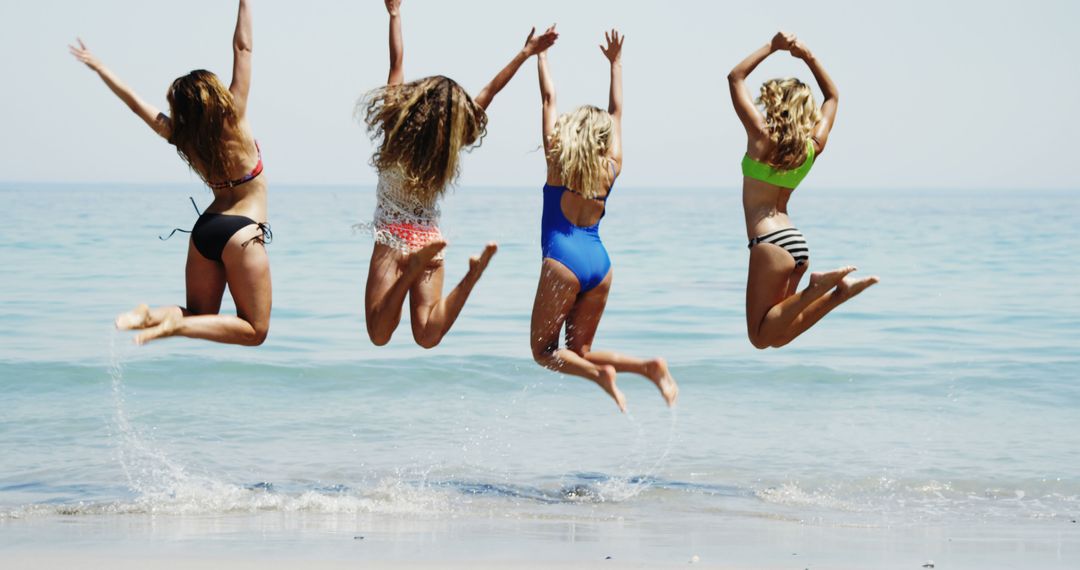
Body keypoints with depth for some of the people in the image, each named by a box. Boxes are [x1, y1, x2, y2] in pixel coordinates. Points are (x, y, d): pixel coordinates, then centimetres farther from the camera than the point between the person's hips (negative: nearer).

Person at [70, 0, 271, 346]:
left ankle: (152, 316, -13)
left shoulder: (180, 136, -1)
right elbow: (242, 48, -12)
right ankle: (176, 323, -22)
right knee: (255, 330, -2)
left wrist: (99, 67, 21)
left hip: (204, 228, 6)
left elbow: (136, 103, 9)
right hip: (242, 232, -6)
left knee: (200, 316, 18)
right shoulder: (235, 123, -12)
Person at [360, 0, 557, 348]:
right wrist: (525, 54, 3)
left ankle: (411, 267, -32)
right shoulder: (450, 146, -7)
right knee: (427, 337, -4)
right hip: (429, 239, 3)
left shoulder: (394, 130, -13)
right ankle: (473, 274, -26)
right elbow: (490, 91, -2)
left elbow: (397, 62, -5)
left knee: (379, 336, -11)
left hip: (391, 239, -3)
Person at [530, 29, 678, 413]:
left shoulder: (559, 159, 0)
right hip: (599, 262, 5)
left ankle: (601, 374, -22)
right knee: (578, 351, 13)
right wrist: (616, 64, 30)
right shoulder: (611, 168, 9)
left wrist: (541, 53, 16)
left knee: (544, 351, 5)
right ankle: (648, 366, -10)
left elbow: (549, 99, 6)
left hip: (563, 260, -5)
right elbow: (616, 111, 21)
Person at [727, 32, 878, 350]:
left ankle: (819, 287, -19)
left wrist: (773, 47, 4)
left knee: (761, 337, -7)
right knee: (778, 337, 13)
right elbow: (832, 96, 23)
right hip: (796, 242, 7)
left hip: (770, 243, -7)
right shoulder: (813, 147, 7)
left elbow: (735, 77, 0)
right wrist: (808, 56, 19)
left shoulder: (762, 137, -8)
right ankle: (838, 290, -3)